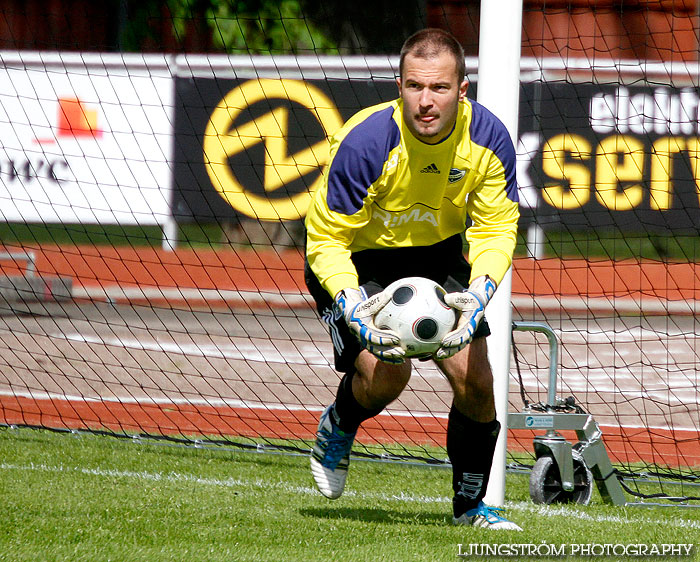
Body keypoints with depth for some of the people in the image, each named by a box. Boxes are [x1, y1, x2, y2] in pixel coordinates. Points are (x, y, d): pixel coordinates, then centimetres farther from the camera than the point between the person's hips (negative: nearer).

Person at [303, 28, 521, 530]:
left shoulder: (487, 139, -20)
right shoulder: (364, 143, -32)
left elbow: (496, 228, -11)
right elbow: (325, 240, -25)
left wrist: (478, 295, -29)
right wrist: (354, 308, -40)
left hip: (437, 254, 4)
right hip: (357, 259, -4)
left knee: (475, 379, -5)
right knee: (387, 372, -24)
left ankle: (471, 504, 17)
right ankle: (337, 428, 12)